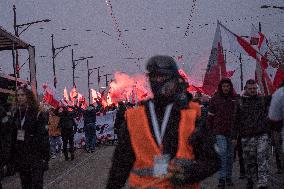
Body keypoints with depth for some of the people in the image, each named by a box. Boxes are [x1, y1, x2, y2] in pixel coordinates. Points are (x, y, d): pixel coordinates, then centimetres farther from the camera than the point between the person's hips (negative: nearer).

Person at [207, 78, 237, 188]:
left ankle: (228, 177, 22)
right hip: (219, 131, -3)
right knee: (222, 152, -13)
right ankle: (221, 179, -10)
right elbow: (210, 116, 3)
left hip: (231, 131, 3)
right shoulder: (215, 99, -2)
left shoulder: (234, 99, 3)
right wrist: (209, 131, 1)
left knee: (230, 155, 10)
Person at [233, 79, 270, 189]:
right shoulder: (240, 103, 6)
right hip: (247, 137, 1)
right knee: (249, 160, 7)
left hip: (262, 135, 0)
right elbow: (236, 121, 7)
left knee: (262, 159, -10)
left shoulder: (262, 100, 9)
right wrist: (234, 136, 5)